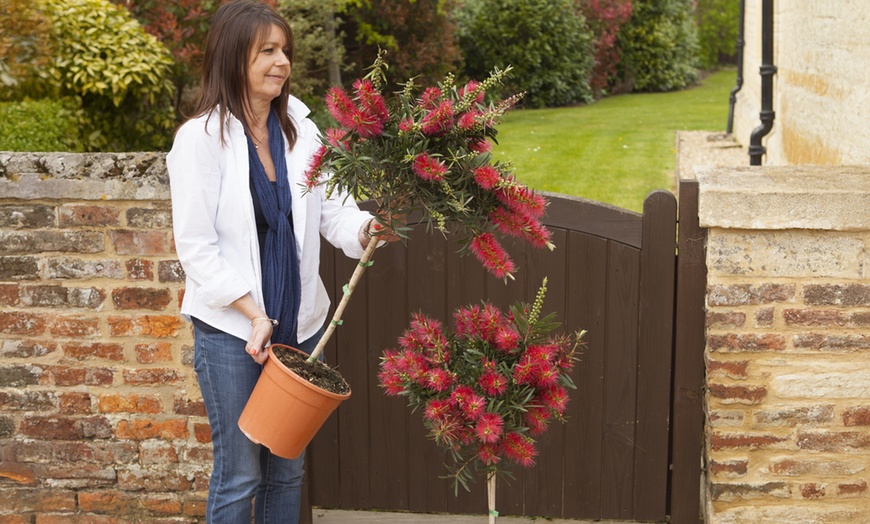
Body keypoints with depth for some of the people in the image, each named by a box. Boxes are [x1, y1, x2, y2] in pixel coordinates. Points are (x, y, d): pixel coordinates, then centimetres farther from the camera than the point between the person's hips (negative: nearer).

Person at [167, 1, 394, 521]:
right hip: (230, 328, -5)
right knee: (240, 474, 3)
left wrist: (364, 228, -20)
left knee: (288, 467, 15)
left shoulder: (300, 129, 4)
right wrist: (255, 315, -17)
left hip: (299, 322, 5)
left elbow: (332, 208, 3)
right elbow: (196, 247, -12)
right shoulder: (201, 137, -10)